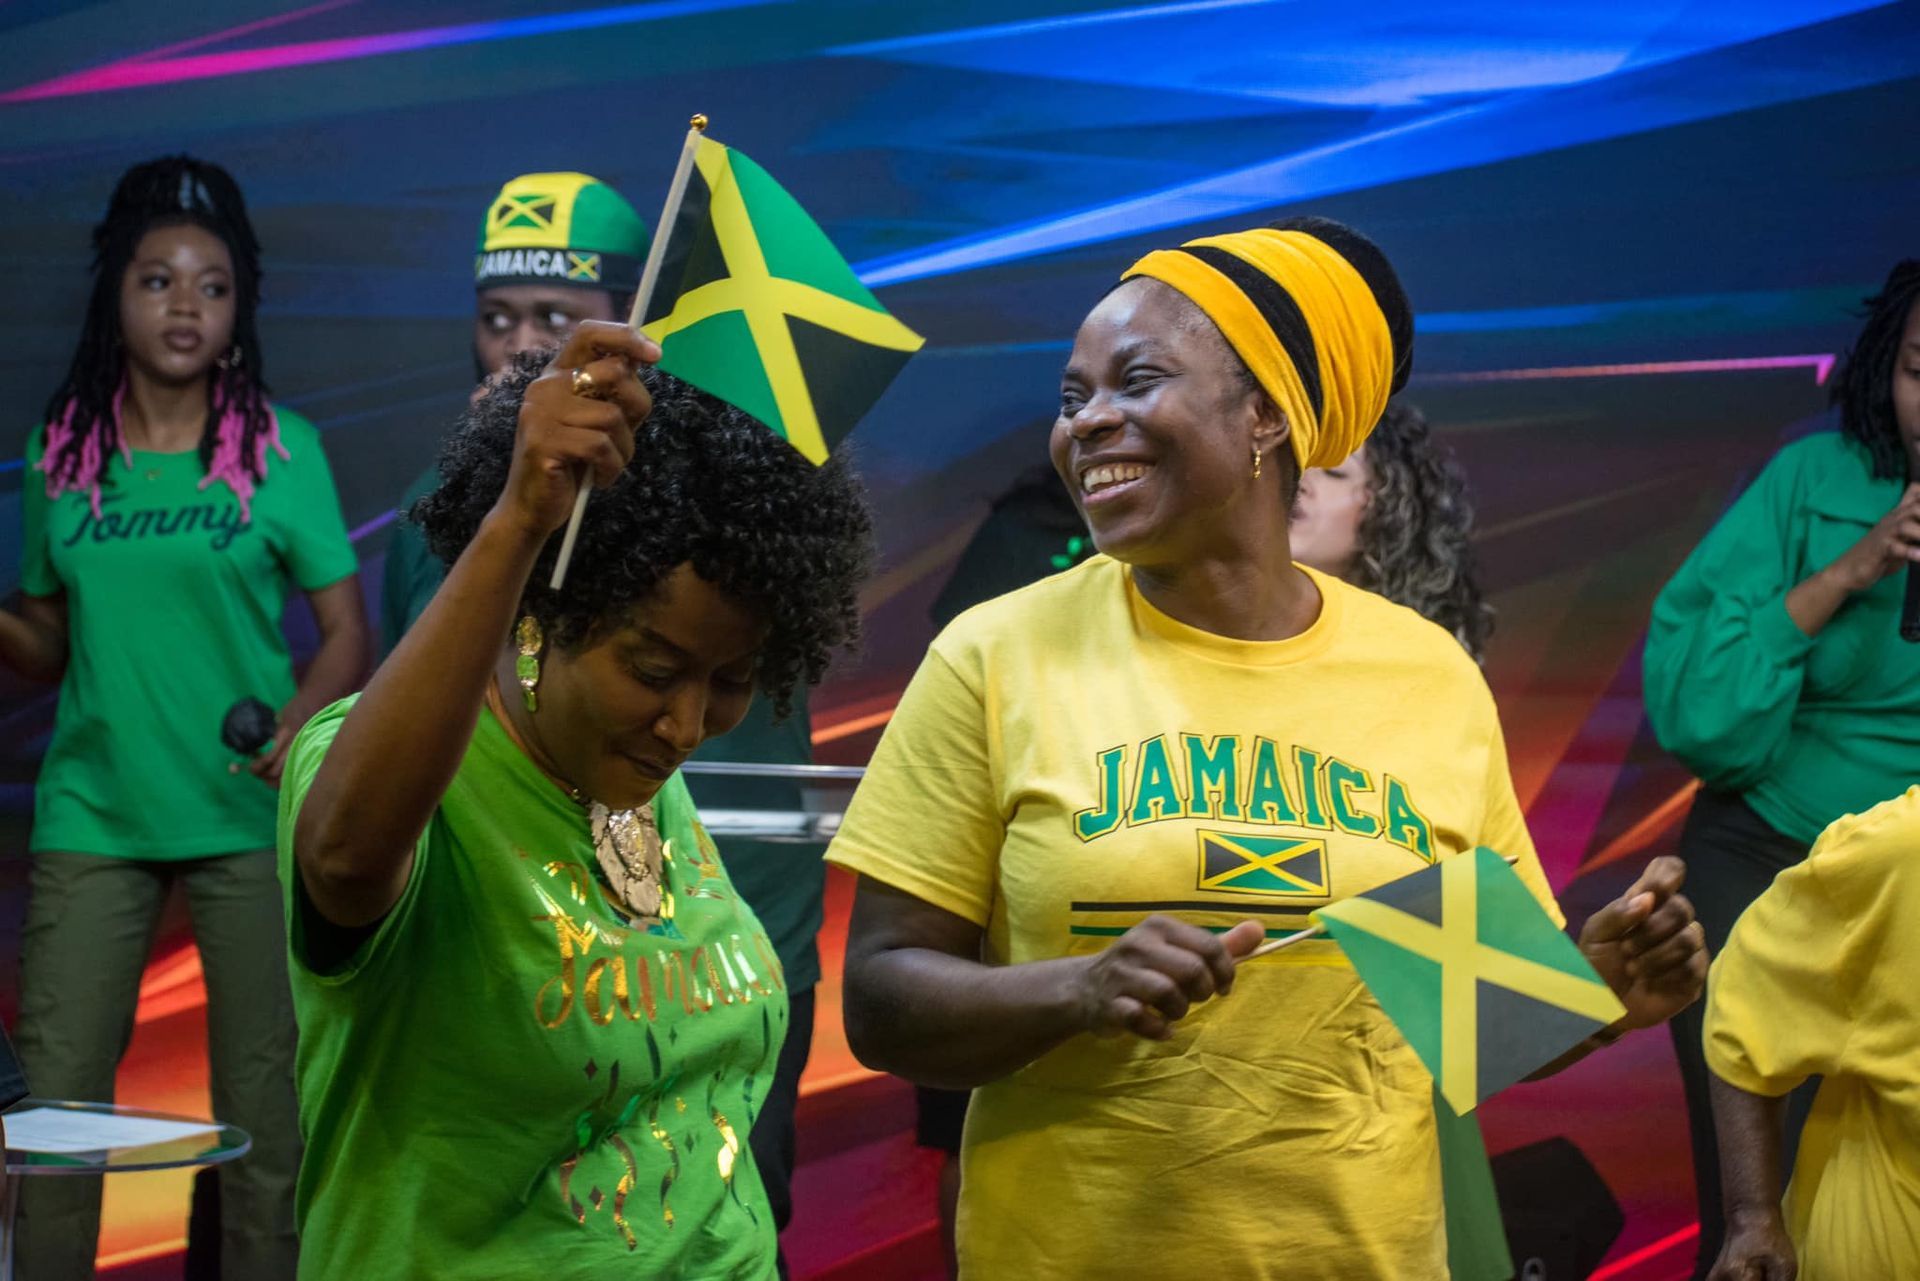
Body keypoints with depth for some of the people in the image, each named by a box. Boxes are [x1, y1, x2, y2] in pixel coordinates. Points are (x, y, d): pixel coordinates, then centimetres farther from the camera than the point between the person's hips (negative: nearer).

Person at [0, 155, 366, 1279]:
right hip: (93, 810, 2)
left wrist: (302, 725, -19)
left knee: (264, 1102, 2)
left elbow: (346, 627, -1)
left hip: (248, 814, -2)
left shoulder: (282, 448, 2)